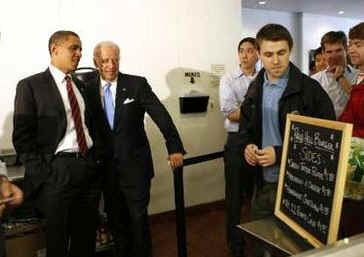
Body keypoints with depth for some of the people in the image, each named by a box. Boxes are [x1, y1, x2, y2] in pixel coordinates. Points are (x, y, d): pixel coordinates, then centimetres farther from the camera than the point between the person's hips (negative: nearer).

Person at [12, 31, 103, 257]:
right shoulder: (30, 85, -5)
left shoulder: (80, 85, 14)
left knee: (87, 237, 16)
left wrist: (97, 158, 8)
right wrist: (42, 174, -13)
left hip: (90, 166, 5)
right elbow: (22, 137, -8)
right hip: (58, 169, -5)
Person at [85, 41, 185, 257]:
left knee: (138, 217, 5)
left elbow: (161, 116, -7)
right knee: (115, 219, 15)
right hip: (106, 166, 3)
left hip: (135, 164, -2)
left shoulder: (137, 84, -4)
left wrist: (175, 148, -11)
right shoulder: (88, 89, 2)